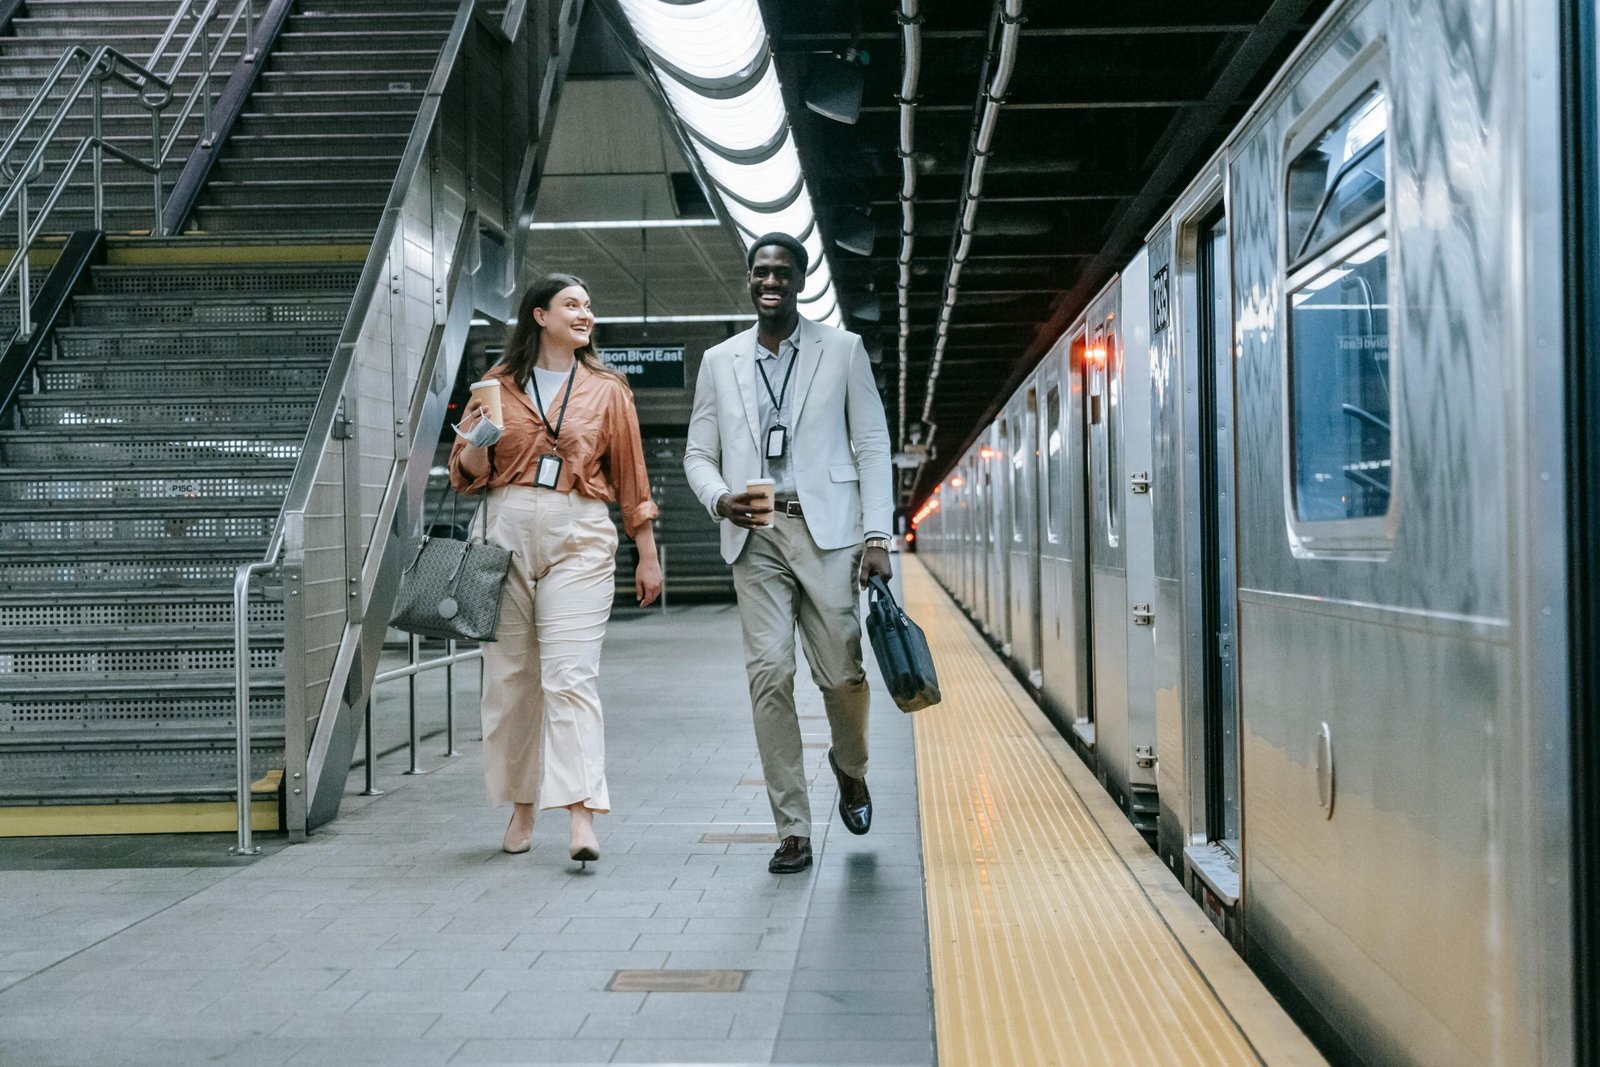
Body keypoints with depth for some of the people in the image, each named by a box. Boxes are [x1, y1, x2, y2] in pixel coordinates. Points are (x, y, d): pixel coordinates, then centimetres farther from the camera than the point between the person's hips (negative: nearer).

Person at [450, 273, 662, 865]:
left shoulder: (606, 390, 10)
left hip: (580, 538, -2)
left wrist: (647, 556, 10)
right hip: (507, 531, 2)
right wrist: (477, 444, -10)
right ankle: (522, 806, 18)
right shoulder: (498, 385, 10)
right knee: (509, 674, 5)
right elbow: (469, 473, 13)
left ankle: (582, 818, -17)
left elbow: (631, 477, 12)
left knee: (571, 675, -12)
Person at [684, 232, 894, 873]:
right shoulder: (719, 362, 14)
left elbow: (872, 447, 5)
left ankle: (850, 768, 31)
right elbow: (698, 453, 15)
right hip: (755, 534, 2)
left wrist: (877, 536, -4)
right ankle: (792, 831, 0)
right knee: (769, 675, -6)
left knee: (841, 673, -3)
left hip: (826, 529, -1)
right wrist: (720, 499, -7)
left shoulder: (842, 351, 8)